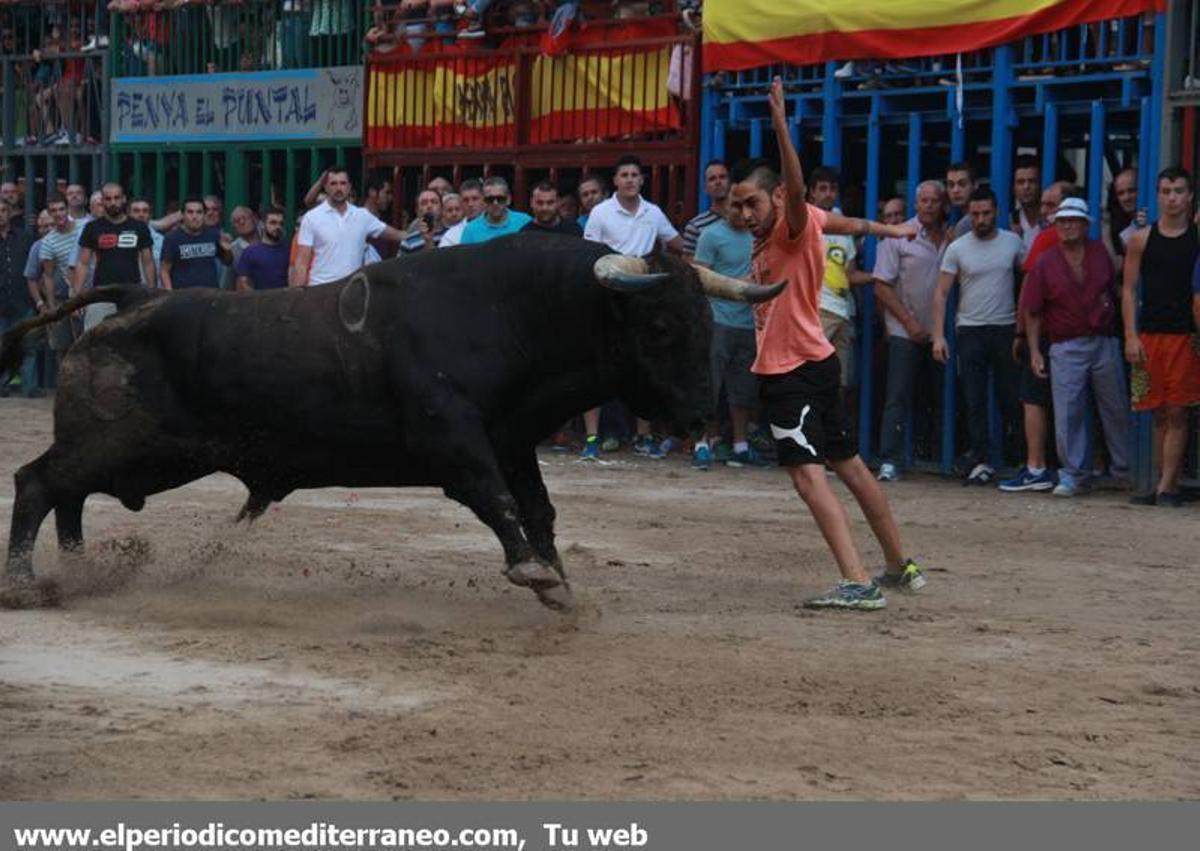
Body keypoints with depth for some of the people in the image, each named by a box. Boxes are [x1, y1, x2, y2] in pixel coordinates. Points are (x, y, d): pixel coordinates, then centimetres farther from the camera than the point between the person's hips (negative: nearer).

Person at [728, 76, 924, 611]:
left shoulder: (795, 224, -16)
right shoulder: (767, 238, 8)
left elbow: (798, 192, -39)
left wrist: (781, 128, -47)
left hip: (799, 371, -10)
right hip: (780, 369, 10)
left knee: (807, 472, -19)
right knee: (847, 464, 18)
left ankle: (858, 584, -26)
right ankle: (900, 567, 30)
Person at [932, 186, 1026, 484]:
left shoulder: (1013, 242, 2)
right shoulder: (957, 249, 1)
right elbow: (941, 294, 1)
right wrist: (938, 335, -7)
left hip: (1006, 329, 0)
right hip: (970, 331, 0)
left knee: (1012, 397, 2)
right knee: (975, 401, -1)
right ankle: (982, 461, 2)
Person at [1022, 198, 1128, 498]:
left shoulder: (1100, 253, 6)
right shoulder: (1045, 264, -2)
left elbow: (1115, 290, 20)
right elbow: (1032, 312, 0)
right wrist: (1035, 352, -5)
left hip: (1104, 343, 2)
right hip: (1066, 347, -2)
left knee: (1117, 410, 10)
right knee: (1068, 413, -6)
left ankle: (1125, 469, 24)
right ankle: (1073, 475, 2)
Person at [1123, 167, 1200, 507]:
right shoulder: (1141, 240, 6)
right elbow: (1129, 290, 6)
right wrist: (1131, 336, -2)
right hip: (1150, 334, 2)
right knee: (1159, 414, 6)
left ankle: (1166, 487, -6)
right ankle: (1170, 484, 13)